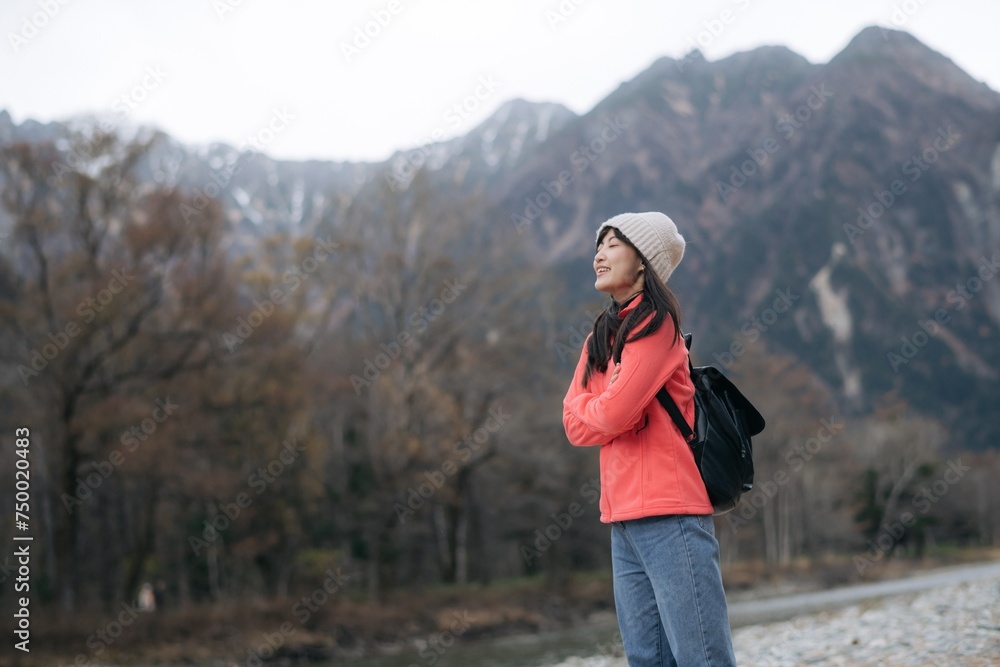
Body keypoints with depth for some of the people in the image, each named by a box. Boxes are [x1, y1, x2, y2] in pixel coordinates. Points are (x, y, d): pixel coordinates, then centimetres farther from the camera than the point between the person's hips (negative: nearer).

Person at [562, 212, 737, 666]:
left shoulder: (656, 324, -5)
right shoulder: (601, 337, 18)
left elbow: (612, 414, -15)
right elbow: (575, 424, 9)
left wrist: (592, 407, 5)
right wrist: (611, 405, -7)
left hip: (668, 515, -8)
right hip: (623, 518, 8)